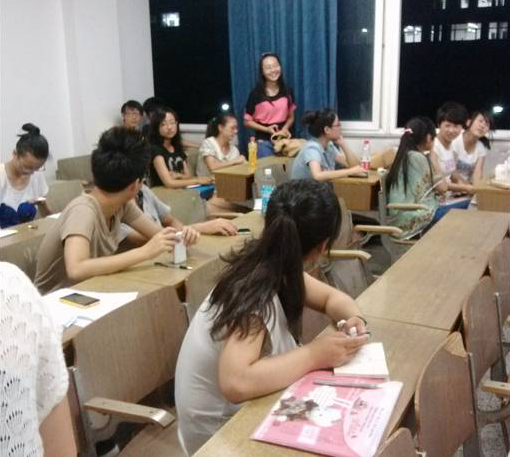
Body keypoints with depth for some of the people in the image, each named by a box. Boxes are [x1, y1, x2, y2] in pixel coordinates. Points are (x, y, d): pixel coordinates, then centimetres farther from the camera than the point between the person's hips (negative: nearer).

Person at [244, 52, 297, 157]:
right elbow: (247, 121, -3)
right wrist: (266, 129, -16)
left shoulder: (287, 91, 2)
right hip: (264, 142, -3)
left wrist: (285, 128, -9)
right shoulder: (256, 94, -8)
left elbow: (291, 116, 11)